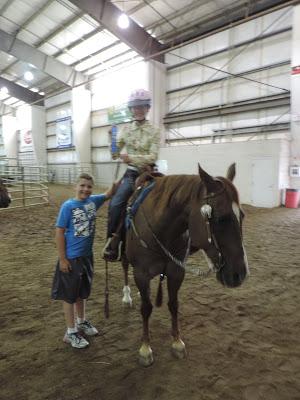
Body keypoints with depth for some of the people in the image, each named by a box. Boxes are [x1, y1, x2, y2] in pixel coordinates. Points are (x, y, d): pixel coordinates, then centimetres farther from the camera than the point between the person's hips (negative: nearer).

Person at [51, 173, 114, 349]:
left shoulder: (93, 201, -3)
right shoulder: (68, 206, -16)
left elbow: (110, 193, 2)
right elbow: (59, 233, -14)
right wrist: (62, 259, -14)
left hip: (87, 255, 6)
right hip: (71, 258, -5)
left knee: (83, 292, 22)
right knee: (69, 295, 10)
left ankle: (82, 322, 44)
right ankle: (71, 332, 27)